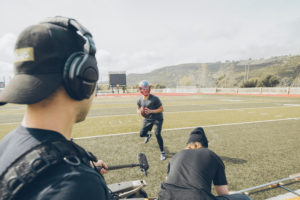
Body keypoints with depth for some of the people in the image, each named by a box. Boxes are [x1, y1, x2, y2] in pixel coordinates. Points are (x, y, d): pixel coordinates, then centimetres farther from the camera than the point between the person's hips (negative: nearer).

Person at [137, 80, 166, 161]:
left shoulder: (154, 99, -22)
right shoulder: (139, 100, -7)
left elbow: (161, 109, -17)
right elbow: (138, 110, 7)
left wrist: (151, 111, -30)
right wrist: (140, 111, -19)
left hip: (157, 118, -5)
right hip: (147, 119, 5)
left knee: (157, 134, -18)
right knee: (142, 134, 6)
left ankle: (162, 152, 0)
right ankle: (148, 135, 46)